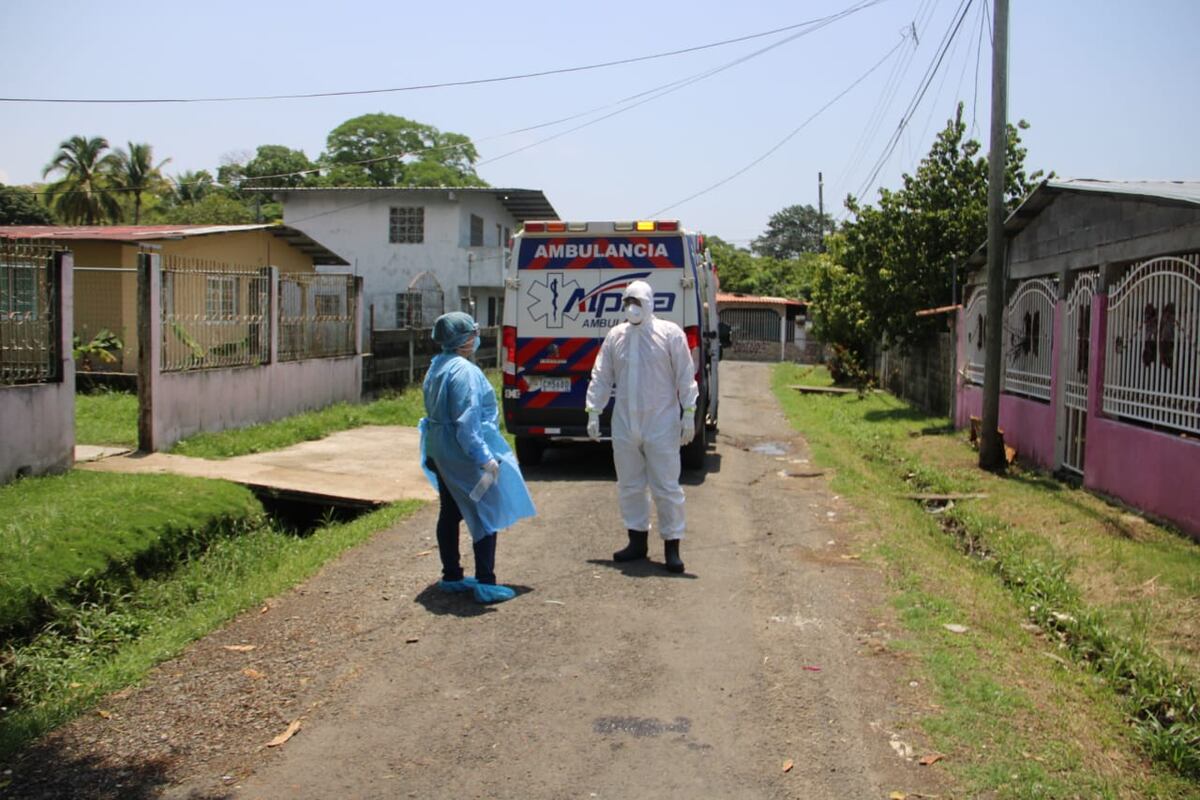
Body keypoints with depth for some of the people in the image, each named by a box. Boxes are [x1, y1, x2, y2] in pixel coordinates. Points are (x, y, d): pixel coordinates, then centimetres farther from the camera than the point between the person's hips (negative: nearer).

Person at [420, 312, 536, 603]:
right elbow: (467, 421, -25)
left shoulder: (437, 367, 12)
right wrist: (484, 458, -24)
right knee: (486, 516, -2)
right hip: (465, 454, -10)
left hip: (440, 453, 10)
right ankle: (485, 584, -2)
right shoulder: (464, 371, -19)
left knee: (450, 513, 16)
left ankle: (451, 576, 25)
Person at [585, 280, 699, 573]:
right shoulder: (615, 336, 7)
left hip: (661, 424, -4)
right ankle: (637, 541, 24)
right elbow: (601, 377, 10)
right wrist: (594, 412, 7)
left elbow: (685, 376, -3)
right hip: (624, 425, 4)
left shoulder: (670, 333, -3)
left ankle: (671, 546, 8)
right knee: (629, 486, 11)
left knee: (666, 487, -1)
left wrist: (688, 414, -6)